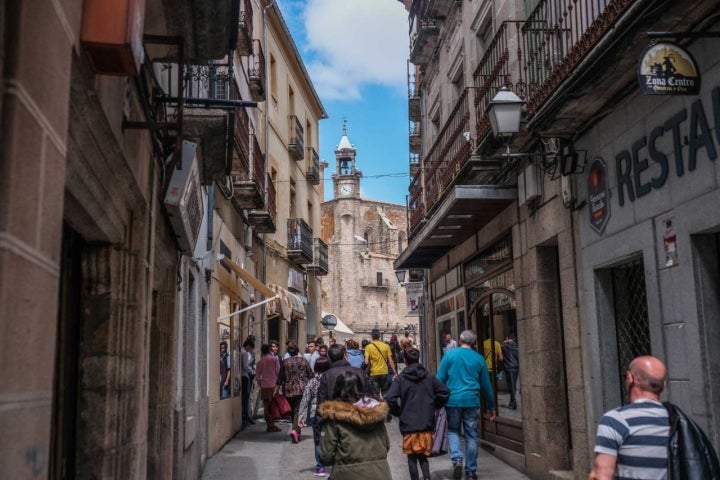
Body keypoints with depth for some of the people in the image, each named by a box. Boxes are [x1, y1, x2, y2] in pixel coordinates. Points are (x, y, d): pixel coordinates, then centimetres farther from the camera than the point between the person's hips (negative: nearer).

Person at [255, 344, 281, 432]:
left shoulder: (260, 362, 6)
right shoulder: (275, 359, -2)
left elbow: (257, 375, 8)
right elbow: (278, 371, -6)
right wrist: (278, 381, 7)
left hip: (264, 386, 3)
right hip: (273, 385, -3)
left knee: (266, 406, 7)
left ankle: (269, 425, 8)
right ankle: (272, 425, -2)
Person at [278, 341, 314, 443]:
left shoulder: (284, 362, 2)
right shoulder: (303, 360, 1)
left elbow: (281, 377, 4)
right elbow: (310, 375, 4)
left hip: (289, 390, 2)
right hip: (302, 389, -2)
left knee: (293, 411, 15)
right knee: (299, 410, -4)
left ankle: (297, 434, 22)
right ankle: (295, 429, -26)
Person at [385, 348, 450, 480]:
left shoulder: (401, 378, -6)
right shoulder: (429, 376, 3)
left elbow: (390, 399, -17)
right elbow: (444, 392, 0)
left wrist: (398, 413, 0)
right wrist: (434, 407, 12)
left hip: (409, 424, -3)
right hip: (427, 424, 3)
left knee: (412, 457, 9)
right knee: (423, 455, 13)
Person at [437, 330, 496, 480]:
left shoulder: (449, 354, 0)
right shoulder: (479, 358, 6)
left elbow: (440, 379, -2)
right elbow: (486, 385, 11)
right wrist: (491, 407, 20)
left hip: (453, 400, -1)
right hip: (471, 401, 1)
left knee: (453, 430, 16)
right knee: (471, 436, 9)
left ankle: (457, 459, -7)